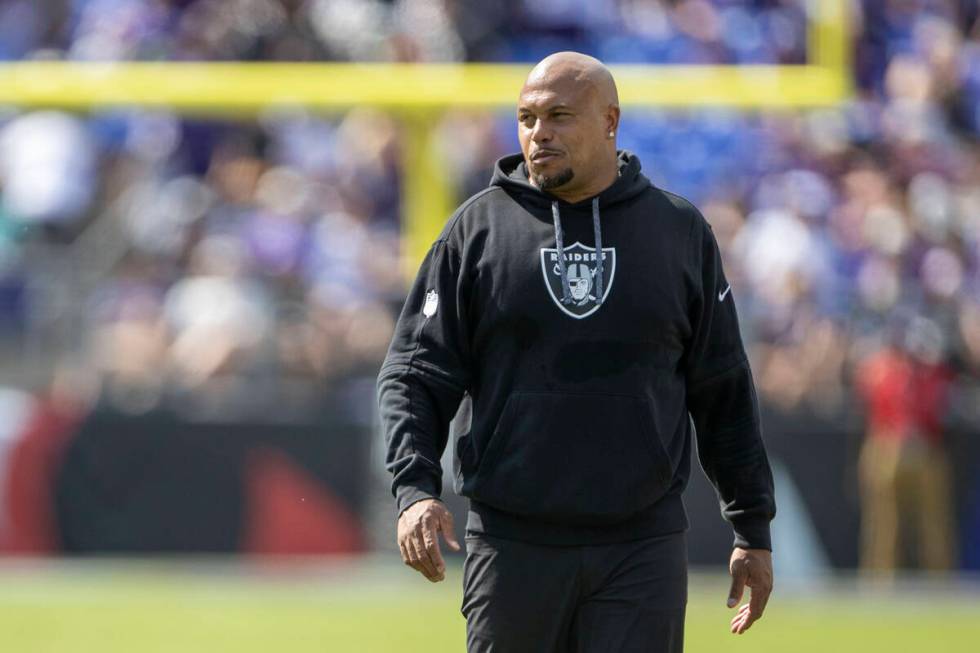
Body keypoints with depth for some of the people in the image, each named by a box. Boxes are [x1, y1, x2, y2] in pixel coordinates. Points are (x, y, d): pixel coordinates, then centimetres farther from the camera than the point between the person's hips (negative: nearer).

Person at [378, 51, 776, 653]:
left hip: (642, 546, 0)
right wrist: (416, 489, -13)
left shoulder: (681, 231, 7)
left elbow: (724, 393, 11)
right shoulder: (478, 229, 5)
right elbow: (414, 376, 3)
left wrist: (754, 531, 9)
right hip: (514, 545, 0)